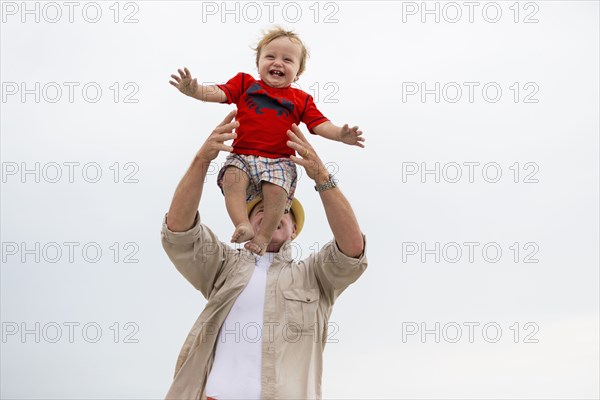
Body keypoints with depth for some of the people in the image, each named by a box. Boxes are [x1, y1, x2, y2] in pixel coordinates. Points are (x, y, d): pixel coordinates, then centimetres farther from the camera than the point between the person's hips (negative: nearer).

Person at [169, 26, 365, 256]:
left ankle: (263, 237, -16)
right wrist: (194, 90, -18)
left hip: (279, 161, 0)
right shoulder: (245, 84, 15)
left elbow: (319, 124, 8)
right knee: (232, 177, -31)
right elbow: (218, 93, 3)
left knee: (277, 190, -29)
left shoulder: (301, 100, 15)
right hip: (242, 157, 1)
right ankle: (243, 226, -32)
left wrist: (340, 134, -13)